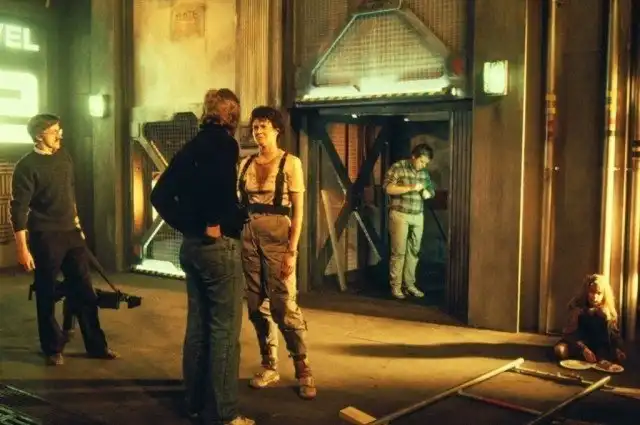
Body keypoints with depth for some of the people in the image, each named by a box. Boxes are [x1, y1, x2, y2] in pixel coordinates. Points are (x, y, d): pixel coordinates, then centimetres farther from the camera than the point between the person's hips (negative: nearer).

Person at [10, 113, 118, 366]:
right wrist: (22, 248, -18)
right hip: (45, 238, -6)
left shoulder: (64, 156, 7)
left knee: (84, 291, 9)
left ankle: (96, 345, 18)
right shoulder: (27, 166, -12)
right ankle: (53, 349, 20)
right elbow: (19, 209, -14)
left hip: (71, 233, 6)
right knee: (47, 296, 6)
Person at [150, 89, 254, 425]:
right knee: (224, 330, 0)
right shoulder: (225, 143, -10)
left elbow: (160, 195, 10)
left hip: (191, 245, 8)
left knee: (198, 325, 15)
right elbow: (219, 184, -32)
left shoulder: (190, 147, 11)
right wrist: (214, 222, -20)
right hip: (219, 246, -8)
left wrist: (186, 225, 8)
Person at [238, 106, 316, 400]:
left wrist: (292, 250, -13)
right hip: (249, 237, 5)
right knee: (257, 306, 7)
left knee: (284, 306, -7)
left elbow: (298, 210, -7)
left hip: (277, 236, -5)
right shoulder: (246, 164, 9)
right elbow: (239, 204, 12)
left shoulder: (290, 163, -4)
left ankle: (303, 370, 6)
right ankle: (269, 366, 19)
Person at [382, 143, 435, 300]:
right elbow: (388, 188, -17)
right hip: (400, 215, -6)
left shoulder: (424, 173, 10)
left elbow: (431, 190, 20)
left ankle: (409, 284, 17)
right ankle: (395, 286, 6)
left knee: (414, 251, 8)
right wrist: (410, 188, -22)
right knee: (398, 252, -3)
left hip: (418, 216, 6)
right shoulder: (397, 168, -8)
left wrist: (428, 193, -4)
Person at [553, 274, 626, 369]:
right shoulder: (577, 308, -10)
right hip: (579, 345, -1)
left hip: (599, 348, 1)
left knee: (620, 356, -27)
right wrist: (583, 349, -31)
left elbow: (614, 334, -2)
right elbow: (571, 333, -15)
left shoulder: (608, 312, -3)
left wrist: (618, 349, -23)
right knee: (559, 350, -33)